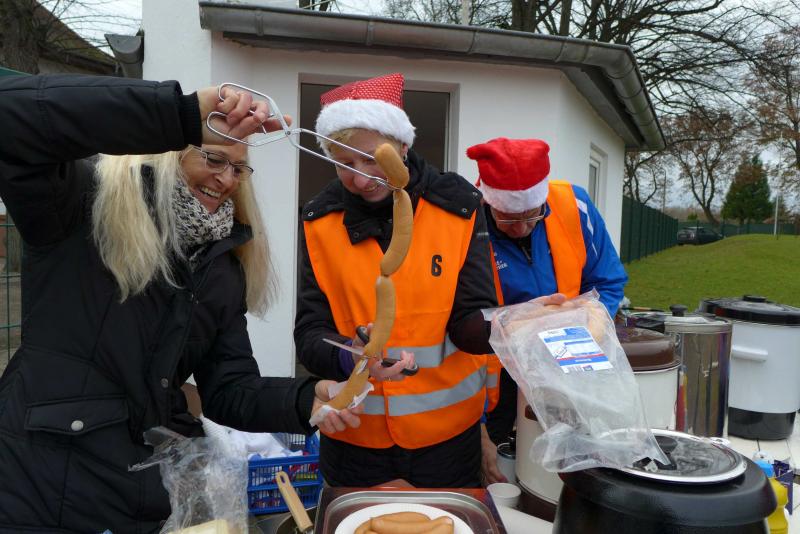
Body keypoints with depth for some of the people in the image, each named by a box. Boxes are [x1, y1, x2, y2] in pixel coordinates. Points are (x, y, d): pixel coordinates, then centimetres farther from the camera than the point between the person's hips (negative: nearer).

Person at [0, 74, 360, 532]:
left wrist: (305, 399, -16)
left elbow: (230, 390, 4)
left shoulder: (222, 270, 9)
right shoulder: (87, 204, -8)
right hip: (41, 494, -6)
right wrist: (185, 114, -35)